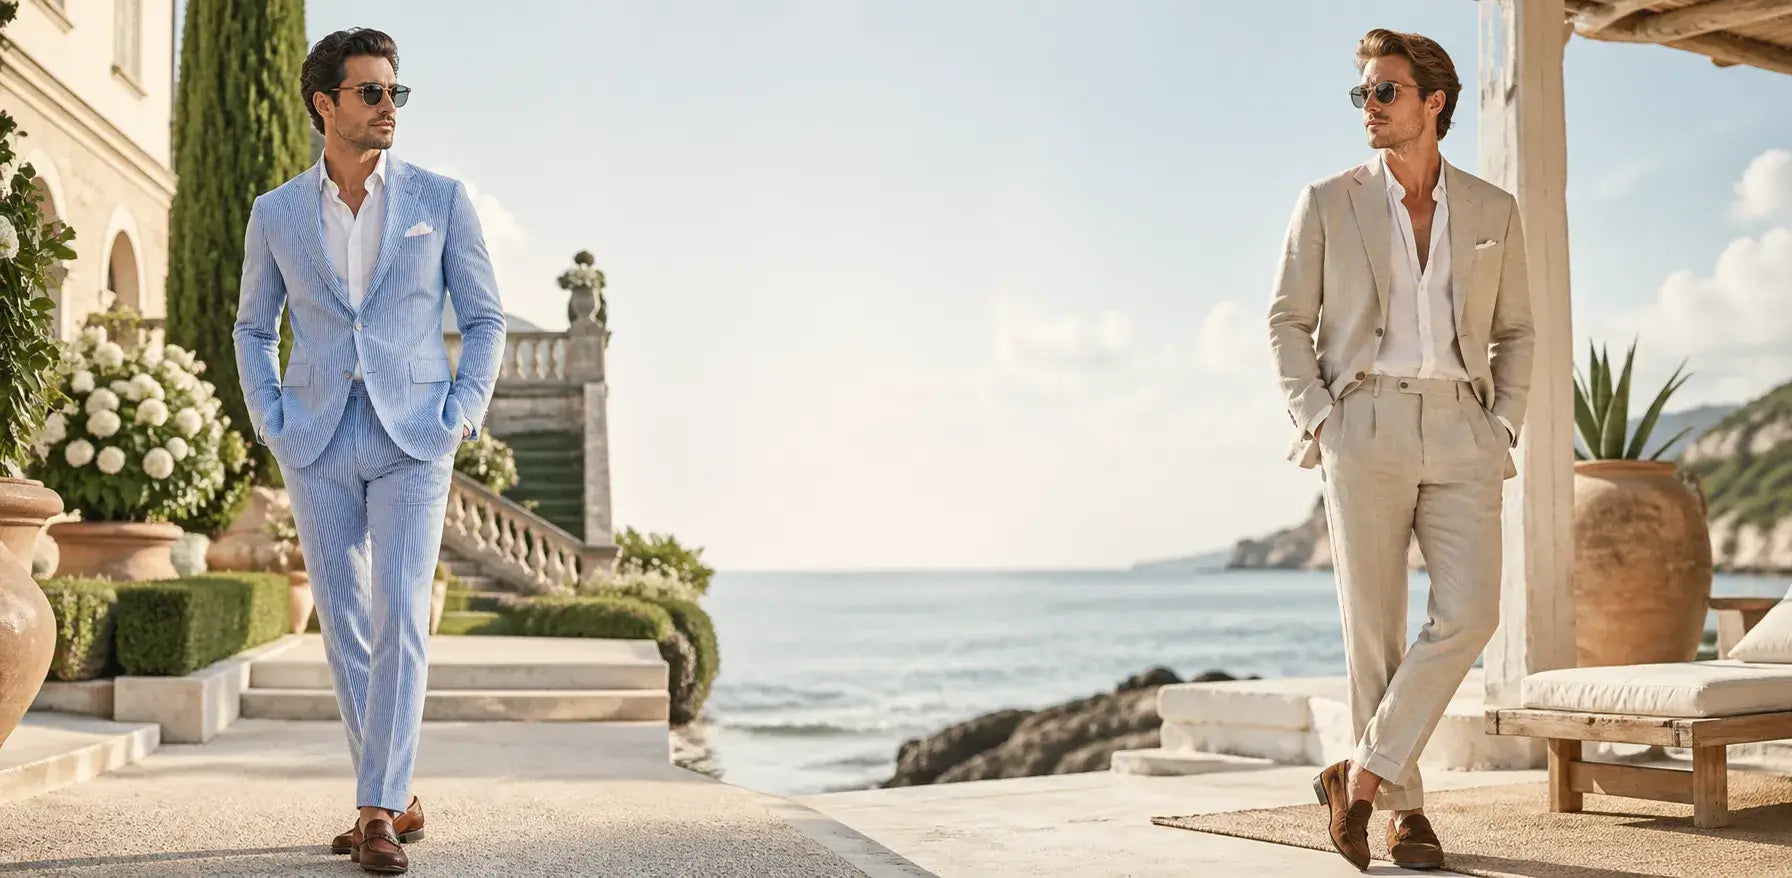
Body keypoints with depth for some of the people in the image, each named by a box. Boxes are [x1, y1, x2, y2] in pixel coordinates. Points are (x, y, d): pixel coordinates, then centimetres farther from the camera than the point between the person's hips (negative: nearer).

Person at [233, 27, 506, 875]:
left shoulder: (441, 199, 2)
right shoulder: (276, 214, 6)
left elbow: (484, 319, 7)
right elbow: (253, 328, 18)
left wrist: (461, 416, -5)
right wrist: (271, 423, 5)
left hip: (412, 438, -2)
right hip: (318, 445, 2)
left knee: (399, 619, -13)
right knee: (344, 629, 5)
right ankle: (398, 798, 19)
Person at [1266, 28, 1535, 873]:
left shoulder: (1493, 212, 10)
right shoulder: (1327, 203, 5)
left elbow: (1513, 331, 17)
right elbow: (1288, 320, 6)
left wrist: (1503, 426, 4)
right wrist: (1315, 420, -6)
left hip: (1460, 431, 2)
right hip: (1364, 424, -1)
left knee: (1469, 611, -13)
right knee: (1374, 623, -2)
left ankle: (1363, 772, -2)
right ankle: (1402, 805, 10)